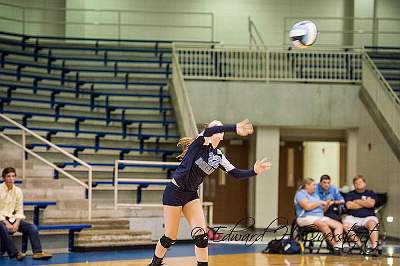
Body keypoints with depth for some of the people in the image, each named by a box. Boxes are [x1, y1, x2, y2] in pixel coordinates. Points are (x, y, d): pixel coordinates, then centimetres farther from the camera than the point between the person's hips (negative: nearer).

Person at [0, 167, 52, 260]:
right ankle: (15, 253, -40)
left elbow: (19, 211, 9)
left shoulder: (18, 191, 7)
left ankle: (37, 252, -27)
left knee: (32, 227, -15)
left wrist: (17, 223, -11)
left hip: (12, 218, 5)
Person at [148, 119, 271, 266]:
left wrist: (254, 171, -12)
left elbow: (236, 173, 5)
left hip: (191, 195, 6)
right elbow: (208, 131, -36)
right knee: (170, 237, 1)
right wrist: (235, 128, -47)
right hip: (174, 192, -6)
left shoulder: (218, 156, 5)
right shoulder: (201, 142, -13)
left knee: (201, 236, -8)